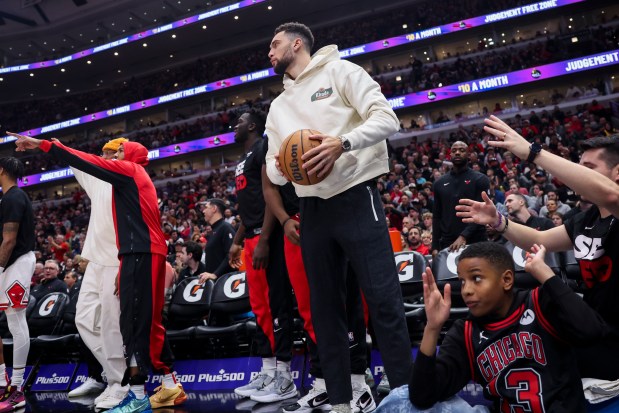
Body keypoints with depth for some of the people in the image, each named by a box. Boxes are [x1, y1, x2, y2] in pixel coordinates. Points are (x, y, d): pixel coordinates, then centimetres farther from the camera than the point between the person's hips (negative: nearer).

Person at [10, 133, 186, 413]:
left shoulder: (128, 169, 0)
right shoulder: (139, 178, 27)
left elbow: (86, 162, -7)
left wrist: (42, 144, -3)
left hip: (140, 252, -10)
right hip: (148, 252, 10)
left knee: (133, 320, -11)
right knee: (149, 320, 12)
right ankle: (170, 386, 16)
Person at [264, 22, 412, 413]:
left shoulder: (339, 71, 3)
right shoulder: (278, 106, 20)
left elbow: (386, 118, -8)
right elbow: (274, 171, 16)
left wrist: (343, 142, -23)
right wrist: (280, 167, -9)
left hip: (356, 200, -6)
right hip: (313, 211, 7)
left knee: (383, 298, -7)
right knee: (324, 306, 8)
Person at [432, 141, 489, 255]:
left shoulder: (480, 180, 2)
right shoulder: (440, 182, 14)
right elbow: (437, 216, 13)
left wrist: (464, 236, -21)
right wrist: (435, 246, 5)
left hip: (475, 242, -3)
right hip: (446, 243, 3)